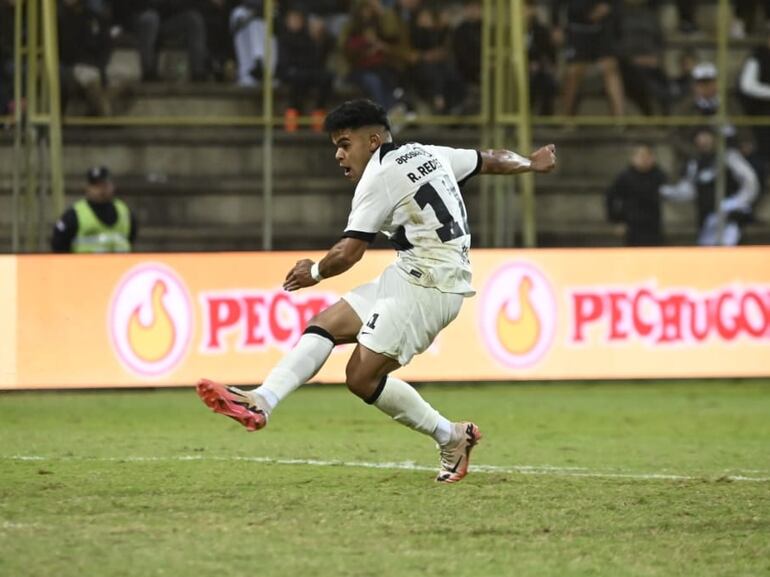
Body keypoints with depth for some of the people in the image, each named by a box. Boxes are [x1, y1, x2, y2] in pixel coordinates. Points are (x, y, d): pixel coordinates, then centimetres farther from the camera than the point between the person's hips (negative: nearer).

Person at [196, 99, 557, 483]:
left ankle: (451, 437, 3)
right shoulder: (428, 154, 16)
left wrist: (315, 272, 8)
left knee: (362, 377, -12)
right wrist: (531, 163, 48)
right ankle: (261, 402, -14)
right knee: (324, 324, 0)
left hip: (427, 286, -10)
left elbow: (348, 253, -12)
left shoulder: (380, 178, -11)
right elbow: (491, 160, 29)